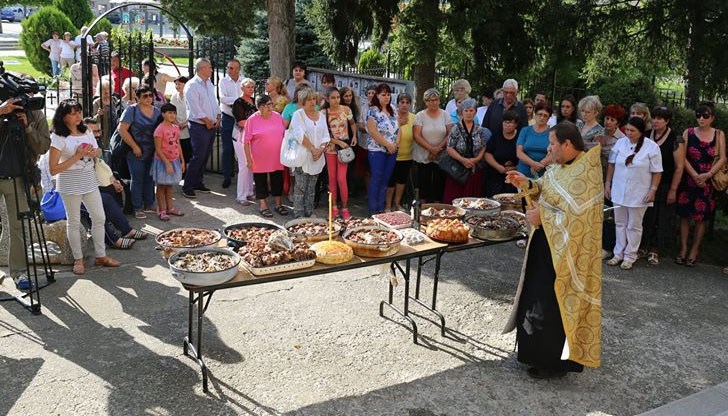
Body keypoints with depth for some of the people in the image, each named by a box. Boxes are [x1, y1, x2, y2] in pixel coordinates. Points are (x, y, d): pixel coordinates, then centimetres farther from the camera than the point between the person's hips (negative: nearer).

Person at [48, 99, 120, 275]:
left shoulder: (86, 132, 6)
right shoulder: (58, 138, -12)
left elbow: (98, 151, 22)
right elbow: (53, 169, -16)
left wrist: (94, 152, -4)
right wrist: (77, 156, -21)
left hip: (90, 181, 6)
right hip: (70, 184, -6)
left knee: (99, 218, 8)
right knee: (74, 222, 4)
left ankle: (101, 256, 20)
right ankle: (78, 259, 17)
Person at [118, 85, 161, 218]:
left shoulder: (157, 111, 8)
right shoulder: (132, 110, -7)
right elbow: (122, 129, -12)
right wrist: (134, 146, -14)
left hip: (152, 152, 5)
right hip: (136, 153, -5)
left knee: (150, 179, 12)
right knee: (137, 179, -1)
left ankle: (149, 205, 24)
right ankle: (137, 208, 7)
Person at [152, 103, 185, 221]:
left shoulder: (176, 128, 4)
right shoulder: (160, 129, -17)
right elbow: (158, 149, -18)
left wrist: (182, 161, 10)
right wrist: (167, 163, -21)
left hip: (174, 160, 7)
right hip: (162, 161, -6)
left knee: (170, 185, 17)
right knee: (161, 185, 5)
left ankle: (170, 207, 28)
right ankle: (162, 211, 12)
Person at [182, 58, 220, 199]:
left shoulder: (209, 84, 14)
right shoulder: (192, 85, -12)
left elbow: (214, 102, 19)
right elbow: (195, 108, -17)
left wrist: (218, 117, 7)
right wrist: (207, 121, -12)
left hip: (211, 125, 8)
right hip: (199, 126, -8)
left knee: (205, 156, 12)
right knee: (198, 156, -8)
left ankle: (198, 182, 24)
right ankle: (187, 187, -1)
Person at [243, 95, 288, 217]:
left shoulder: (278, 117, 2)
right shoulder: (252, 120, -9)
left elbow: (284, 135, 12)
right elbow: (246, 141, -8)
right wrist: (249, 159, -10)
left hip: (277, 158, 3)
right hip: (259, 160, -3)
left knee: (278, 181, 11)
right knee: (261, 182, 8)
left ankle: (278, 204, 27)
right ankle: (263, 205, 22)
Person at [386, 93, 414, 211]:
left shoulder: (413, 117, 1)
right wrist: (398, 124, -29)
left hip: (407, 156, 5)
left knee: (402, 180, 16)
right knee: (391, 181, 3)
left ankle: (397, 203, 33)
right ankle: (388, 205, 19)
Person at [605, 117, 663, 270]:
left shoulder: (652, 147, -10)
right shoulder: (620, 143, 1)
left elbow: (657, 172, -7)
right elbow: (612, 164, 9)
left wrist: (653, 190, -10)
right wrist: (607, 183, 7)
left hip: (639, 194, -4)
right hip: (619, 192, 4)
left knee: (634, 226, 8)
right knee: (620, 224, 13)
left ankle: (630, 256, 19)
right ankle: (619, 253, 24)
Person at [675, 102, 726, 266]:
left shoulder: (719, 134, 3)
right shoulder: (688, 133, 2)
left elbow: (722, 159, -2)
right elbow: (683, 157, -3)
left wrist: (707, 175, -15)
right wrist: (695, 175, -13)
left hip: (707, 183, 0)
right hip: (687, 180, 0)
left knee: (701, 218, 5)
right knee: (684, 215, 3)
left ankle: (694, 251, 14)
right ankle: (683, 249, 12)